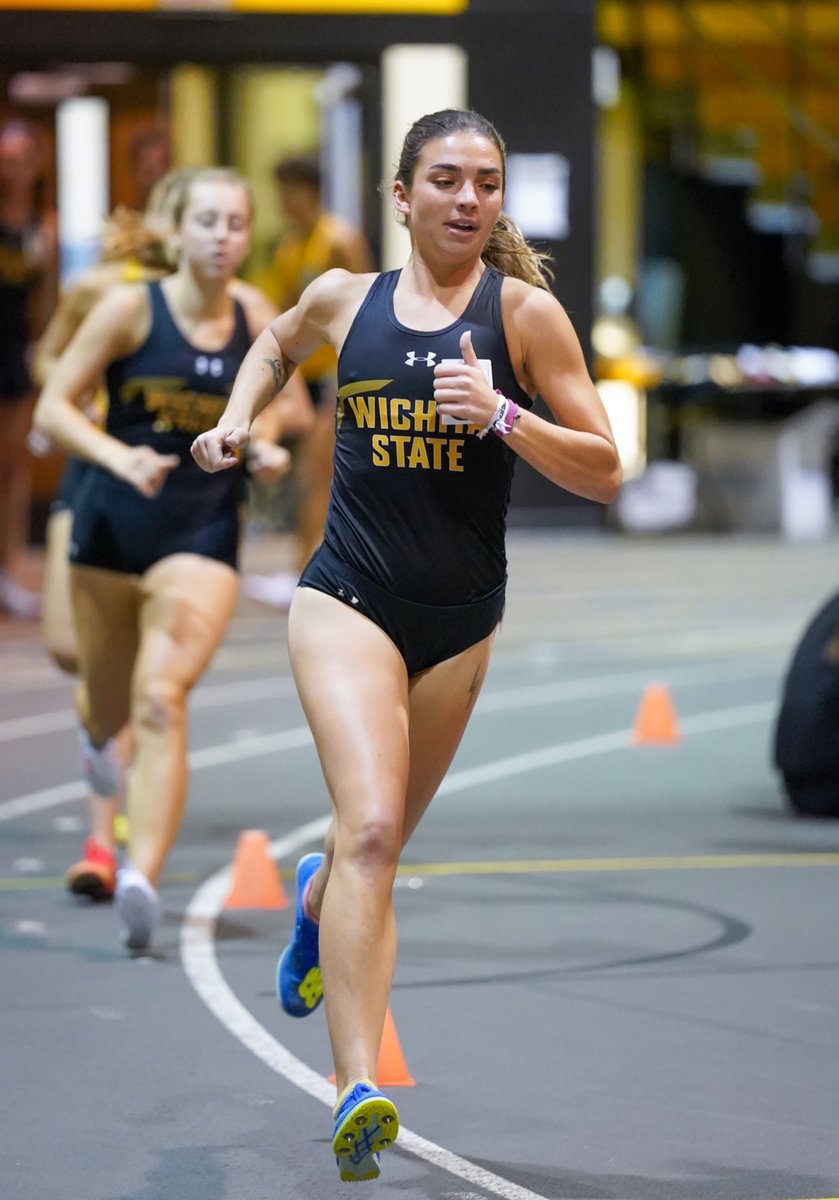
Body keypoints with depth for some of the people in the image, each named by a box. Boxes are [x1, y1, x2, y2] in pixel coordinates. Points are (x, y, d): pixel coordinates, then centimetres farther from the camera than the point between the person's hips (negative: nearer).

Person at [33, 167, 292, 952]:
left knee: (161, 699, -19)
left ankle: (142, 878, -27)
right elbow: (53, 408, -7)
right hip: (113, 527, 1)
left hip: (203, 539, 0)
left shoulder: (255, 326, 0)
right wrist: (119, 456, -24)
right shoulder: (130, 309, -7)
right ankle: (95, 724, 59)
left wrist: (265, 452, -5)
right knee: (110, 706, 18)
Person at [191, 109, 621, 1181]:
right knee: (373, 828, -22)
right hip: (347, 598, -1)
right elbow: (277, 344, 28)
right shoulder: (344, 298, 3)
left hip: (459, 622, 2)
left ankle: (316, 895, 55)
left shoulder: (524, 311, -3)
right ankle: (357, 1090, -28)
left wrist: (501, 414, -18)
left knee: (378, 845, 16)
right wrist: (238, 416, 11)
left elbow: (603, 472, -4)